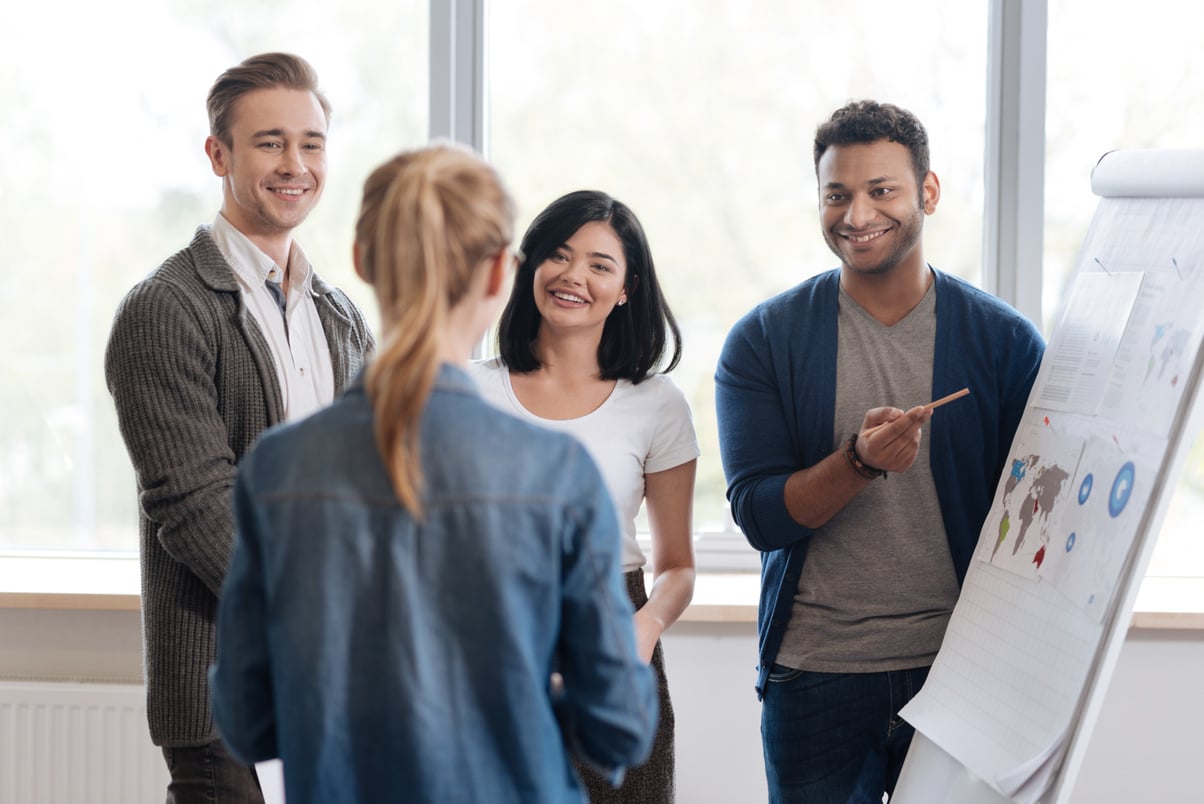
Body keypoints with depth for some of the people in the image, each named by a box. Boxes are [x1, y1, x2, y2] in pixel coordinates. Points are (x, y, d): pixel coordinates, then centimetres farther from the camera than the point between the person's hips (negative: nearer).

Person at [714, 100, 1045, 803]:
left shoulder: (1005, 340, 1)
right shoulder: (764, 341, 1)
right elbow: (759, 515, -5)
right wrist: (861, 462, -23)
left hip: (959, 666, 0)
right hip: (815, 673, 0)